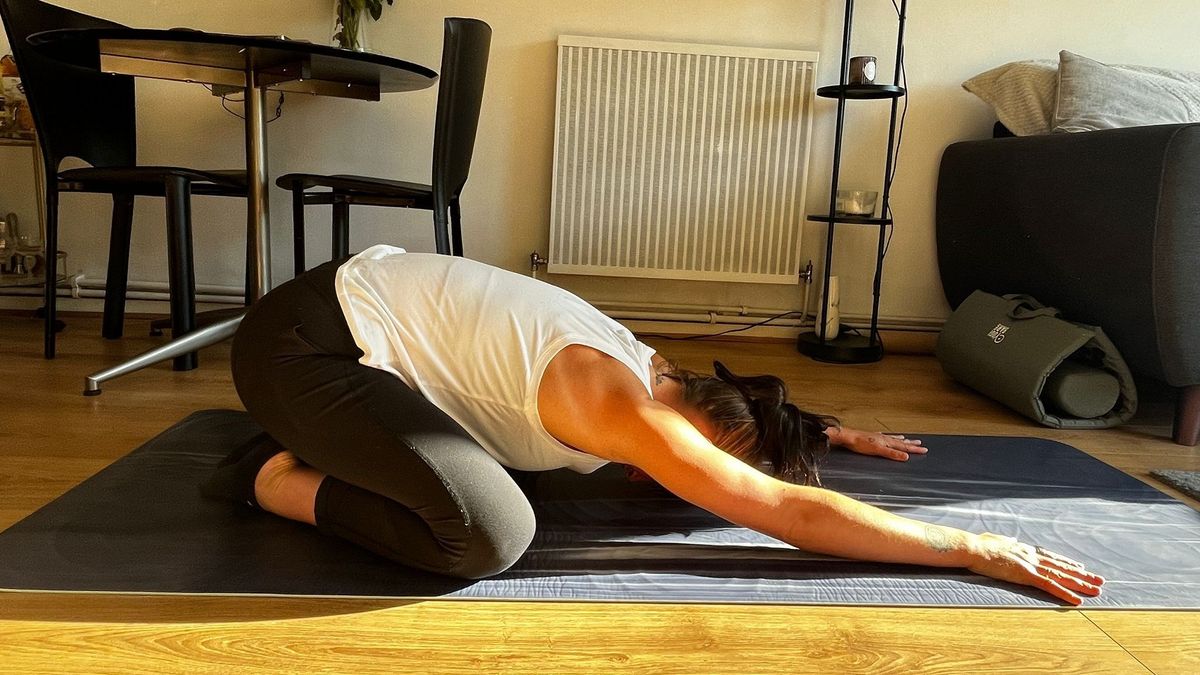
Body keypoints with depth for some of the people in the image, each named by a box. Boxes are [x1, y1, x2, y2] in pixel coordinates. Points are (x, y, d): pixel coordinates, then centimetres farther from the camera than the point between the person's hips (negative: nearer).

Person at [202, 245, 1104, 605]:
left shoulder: (644, 371, 3)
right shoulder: (620, 405, -24)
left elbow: (747, 419, 27)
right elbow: (794, 512, -26)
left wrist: (828, 433, 25)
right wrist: (977, 548, -20)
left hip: (366, 306, 9)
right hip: (305, 341, -9)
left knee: (519, 461, 22)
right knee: (491, 533, -26)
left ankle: (315, 446, 21)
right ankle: (278, 479, -3)